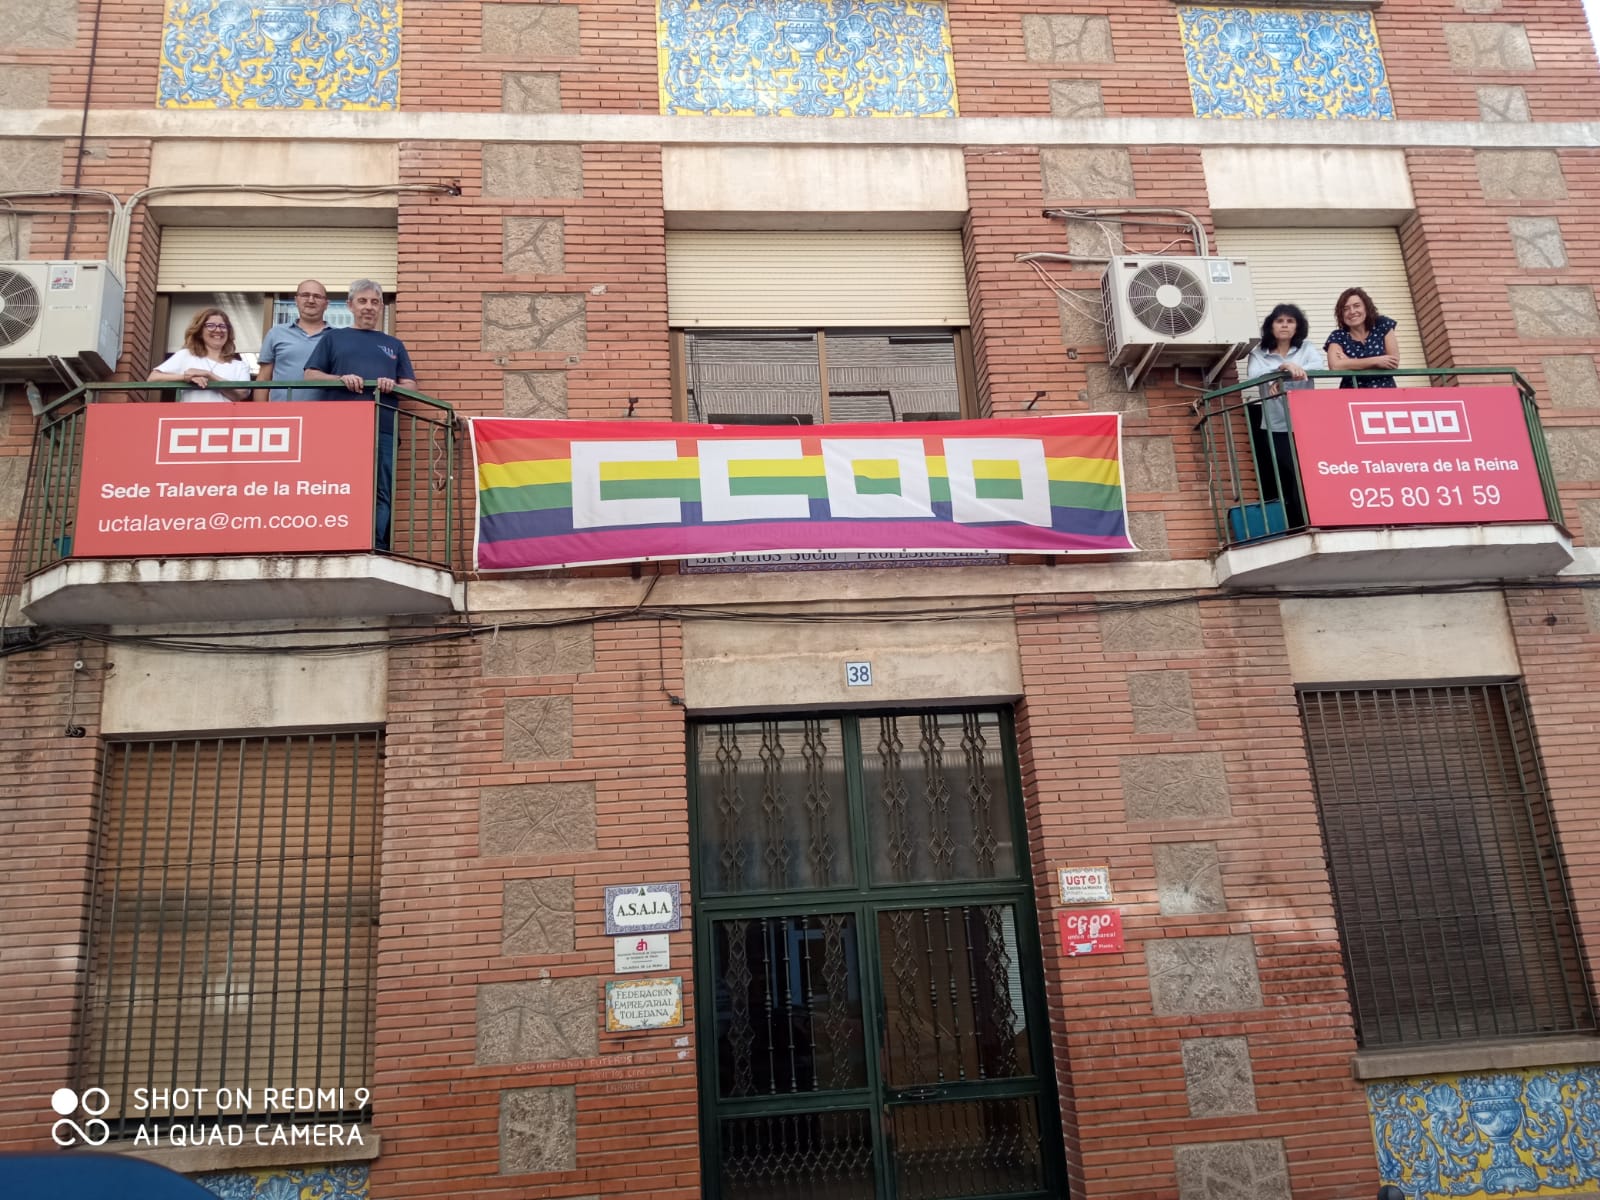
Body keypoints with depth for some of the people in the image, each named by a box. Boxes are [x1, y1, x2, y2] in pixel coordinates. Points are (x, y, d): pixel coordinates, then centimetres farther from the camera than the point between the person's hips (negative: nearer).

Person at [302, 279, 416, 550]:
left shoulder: (393, 345, 23)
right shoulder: (333, 338, 19)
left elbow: (411, 385, 16)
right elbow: (311, 375, 10)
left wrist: (394, 385, -7)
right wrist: (341, 379, -9)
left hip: (384, 430, 1)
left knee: (381, 494, -5)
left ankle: (377, 549, -6)